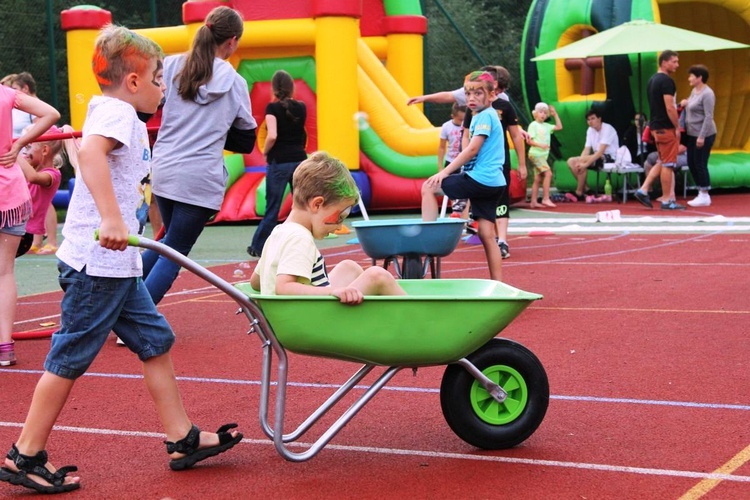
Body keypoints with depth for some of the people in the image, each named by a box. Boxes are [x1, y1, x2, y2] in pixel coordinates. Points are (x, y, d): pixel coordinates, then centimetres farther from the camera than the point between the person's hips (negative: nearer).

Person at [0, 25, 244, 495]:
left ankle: (183, 439, 19)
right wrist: (111, 218, -41)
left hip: (117, 265, 10)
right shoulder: (118, 112, -12)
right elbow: (90, 152, -34)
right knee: (71, 358, -3)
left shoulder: (122, 117, 19)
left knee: (156, 340, 12)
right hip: (97, 262, -10)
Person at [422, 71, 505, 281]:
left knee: (429, 187, -4)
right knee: (487, 234, 8)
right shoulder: (482, 115, 22)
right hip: (494, 183, 10)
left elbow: (472, 149, -16)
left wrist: (445, 172, -15)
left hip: (479, 178, -10)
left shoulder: (485, 116, -8)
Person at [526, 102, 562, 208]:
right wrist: (540, 145, -24)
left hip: (543, 155, 8)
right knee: (548, 173, -18)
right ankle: (546, 199, -18)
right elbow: (529, 140, -13)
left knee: (538, 179, 8)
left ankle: (534, 202, 11)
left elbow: (559, 127, 17)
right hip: (536, 154, -8)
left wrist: (555, 114, 14)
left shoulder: (546, 126, 14)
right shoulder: (533, 125, -7)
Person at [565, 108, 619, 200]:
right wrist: (579, 163, -19)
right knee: (571, 161, -4)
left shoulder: (607, 129, -18)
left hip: (610, 158, -8)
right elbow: (586, 150, 1)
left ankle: (579, 193, -21)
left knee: (582, 160, -29)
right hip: (597, 157, 8)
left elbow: (601, 151, -26)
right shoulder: (590, 130, 6)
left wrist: (585, 164, -31)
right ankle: (585, 189, -5)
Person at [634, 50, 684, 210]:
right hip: (666, 128, -9)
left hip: (655, 126, 9)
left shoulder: (652, 80, 14)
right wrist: (677, 128, -13)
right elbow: (669, 108, -20)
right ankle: (667, 201, 2)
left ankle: (643, 190, 11)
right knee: (668, 164, -3)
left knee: (663, 162, 18)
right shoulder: (666, 81, -15)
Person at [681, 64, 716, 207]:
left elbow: (709, 116, -19)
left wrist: (702, 136, -22)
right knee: (691, 164, 10)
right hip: (692, 134, 9)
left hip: (703, 135, -9)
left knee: (700, 164, -4)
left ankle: (705, 196, 5)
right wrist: (685, 103, 6)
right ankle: (701, 193, 20)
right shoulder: (694, 91, 12)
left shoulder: (707, 94, -14)